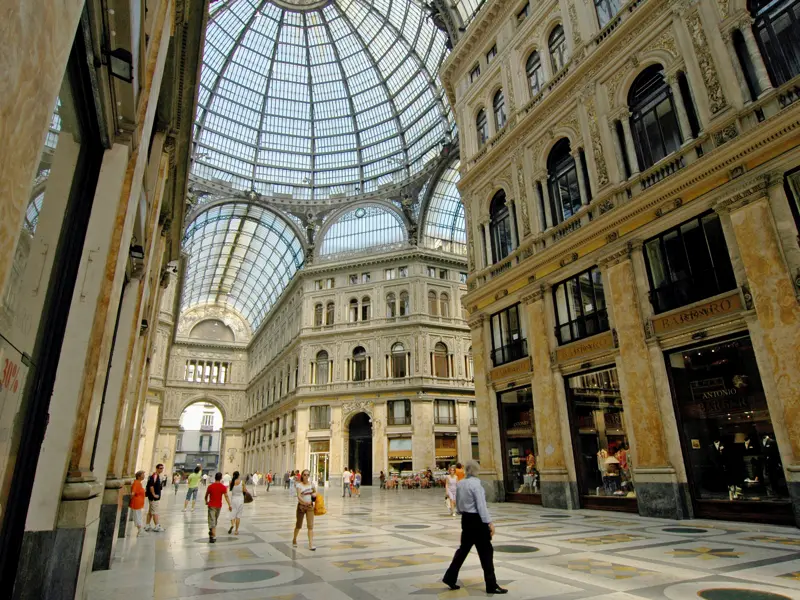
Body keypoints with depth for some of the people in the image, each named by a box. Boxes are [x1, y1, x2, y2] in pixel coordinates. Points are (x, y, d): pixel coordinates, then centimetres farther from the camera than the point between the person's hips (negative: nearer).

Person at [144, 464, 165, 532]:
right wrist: (154, 495, -20)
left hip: (156, 497, 10)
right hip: (154, 497, -10)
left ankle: (147, 526, 22)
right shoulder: (154, 476, -18)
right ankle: (157, 527, 3)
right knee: (155, 512, -3)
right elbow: (151, 486, -25)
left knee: (150, 512, 15)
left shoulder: (158, 476, 12)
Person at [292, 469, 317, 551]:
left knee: (310, 526, -4)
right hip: (301, 506, -3)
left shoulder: (311, 484, 4)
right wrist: (304, 502, -41)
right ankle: (294, 539, 38)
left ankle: (311, 544, -2)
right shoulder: (299, 485, -10)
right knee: (299, 525, 11)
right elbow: (298, 496, -23)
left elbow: (315, 491, 22)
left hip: (310, 506, 3)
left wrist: (314, 494, -3)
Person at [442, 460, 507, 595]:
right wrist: (489, 522, -18)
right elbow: (481, 505, -20)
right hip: (476, 519, -8)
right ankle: (491, 585, 11)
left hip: (466, 518, 8)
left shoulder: (460, 484, 5)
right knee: (486, 551, 3)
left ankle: (450, 578, 21)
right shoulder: (475, 483, -17)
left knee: (464, 548, 17)